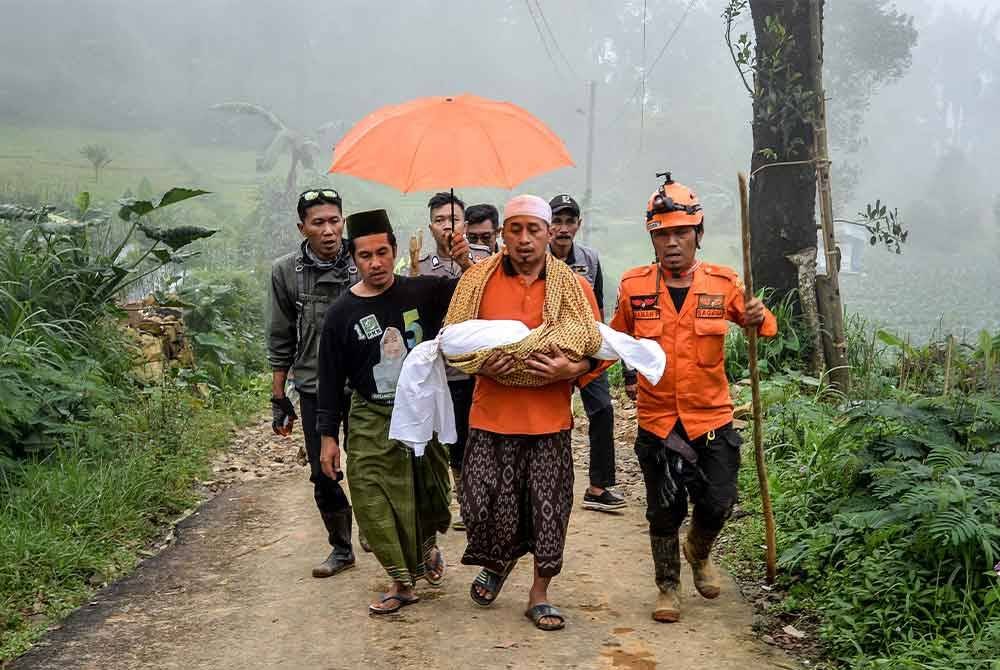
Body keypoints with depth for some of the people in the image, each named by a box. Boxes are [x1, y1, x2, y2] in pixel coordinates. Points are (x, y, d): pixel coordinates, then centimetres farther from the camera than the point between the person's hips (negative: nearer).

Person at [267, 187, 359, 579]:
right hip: (314, 389, 2)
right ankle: (341, 549, 25)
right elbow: (280, 342, 5)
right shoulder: (286, 272, -1)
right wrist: (279, 399, 5)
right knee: (323, 474, 8)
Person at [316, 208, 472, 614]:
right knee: (376, 504, -7)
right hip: (372, 422, -1)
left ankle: (428, 544, 44)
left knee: (430, 495, 13)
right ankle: (402, 582, 8)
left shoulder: (422, 291, -4)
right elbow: (331, 379, 0)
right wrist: (328, 436, -1)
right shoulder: (342, 314, -4)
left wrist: (467, 264, -18)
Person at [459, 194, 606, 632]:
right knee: (485, 509, -1)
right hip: (492, 415, 0)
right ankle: (498, 562, 33)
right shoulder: (478, 282, 2)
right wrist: (479, 365, -9)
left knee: (548, 511, 4)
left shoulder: (575, 286, 2)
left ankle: (539, 595, 25)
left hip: (550, 419, 0)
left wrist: (571, 369, -14)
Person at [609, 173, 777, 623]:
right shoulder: (634, 286, -3)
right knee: (665, 511, 6)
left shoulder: (722, 283, -4)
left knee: (717, 505, 5)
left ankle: (698, 552, 39)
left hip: (712, 417, 1)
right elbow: (618, 340, 14)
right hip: (658, 420, 0)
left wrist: (758, 320, -16)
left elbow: (761, 326, 5)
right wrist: (630, 377, 0)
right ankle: (668, 586, 29)